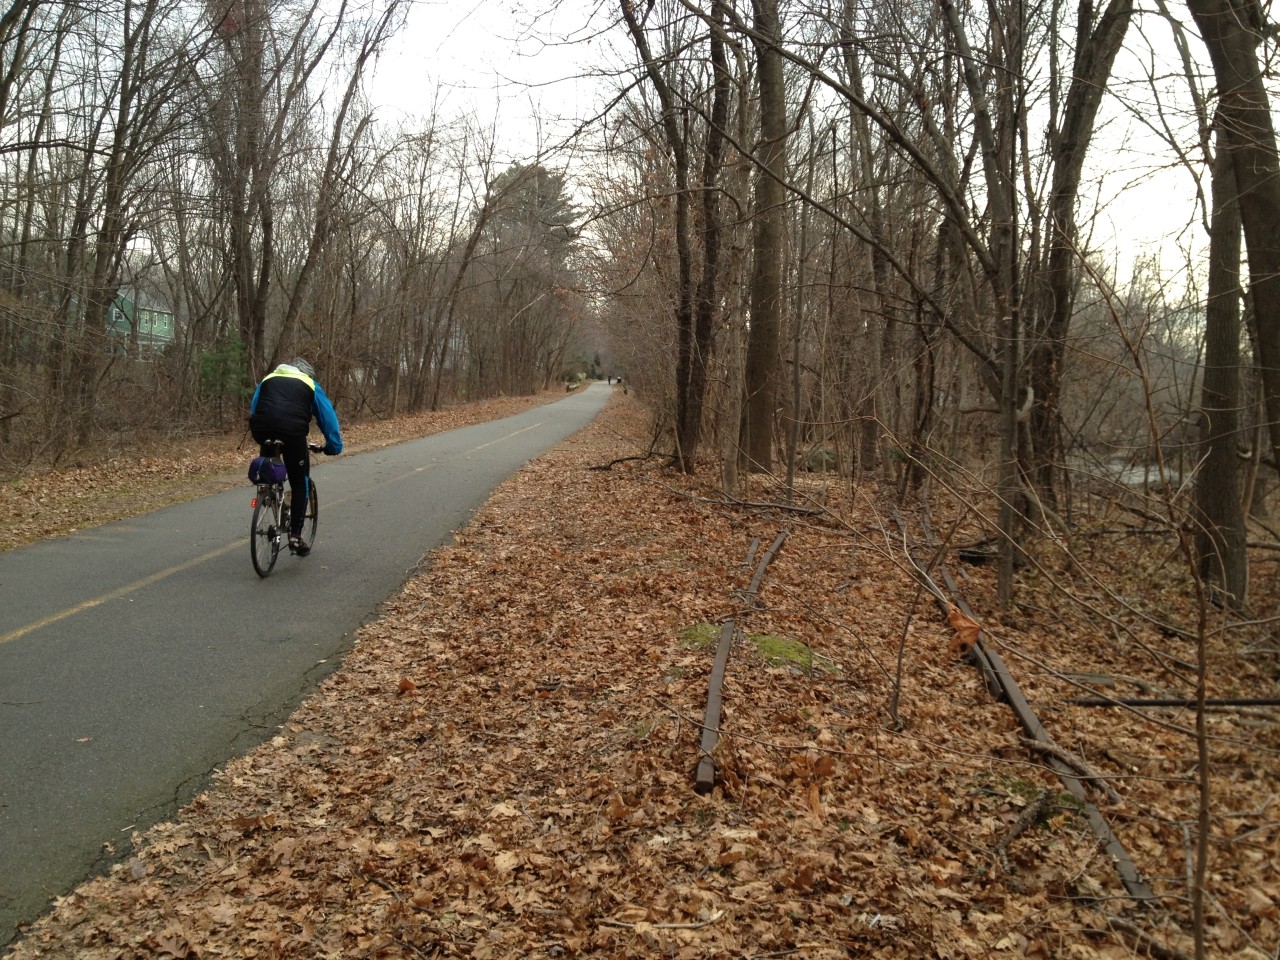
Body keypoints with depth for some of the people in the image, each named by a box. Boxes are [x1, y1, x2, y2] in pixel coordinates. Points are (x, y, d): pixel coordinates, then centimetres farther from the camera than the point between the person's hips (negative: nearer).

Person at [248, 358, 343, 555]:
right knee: (300, 483, 11)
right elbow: (327, 416, 23)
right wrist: (334, 446, 30)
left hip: (261, 428, 3)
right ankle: (295, 536, 8)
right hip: (293, 430, -2)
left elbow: (253, 408, 38)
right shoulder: (309, 384, 26)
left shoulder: (269, 379, 33)